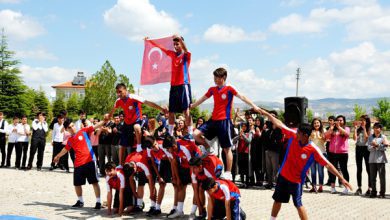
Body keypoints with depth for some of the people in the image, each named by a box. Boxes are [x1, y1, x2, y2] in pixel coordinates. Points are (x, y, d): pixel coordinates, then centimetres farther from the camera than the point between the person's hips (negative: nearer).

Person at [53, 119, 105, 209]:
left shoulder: (83, 131, 2)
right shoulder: (70, 140, 15)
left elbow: (95, 126, -7)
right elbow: (65, 149, 33)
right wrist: (58, 156, 46)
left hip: (90, 161, -5)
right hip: (78, 164, 5)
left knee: (95, 182, -5)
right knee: (77, 184, 11)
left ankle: (98, 202, 0)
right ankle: (80, 201, 30)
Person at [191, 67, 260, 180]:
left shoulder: (229, 89, -5)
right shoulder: (212, 89, 12)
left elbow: (242, 97, -15)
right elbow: (201, 100, 23)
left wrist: (253, 105, -29)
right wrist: (190, 106, 27)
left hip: (225, 121, -6)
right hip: (213, 120, 6)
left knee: (227, 148, -1)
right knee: (196, 134, -9)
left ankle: (228, 173, 5)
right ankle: (208, 149, 15)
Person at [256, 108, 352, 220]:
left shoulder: (313, 150, -24)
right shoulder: (293, 136, -14)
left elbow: (328, 164, -21)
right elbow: (279, 124, -4)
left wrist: (341, 178, -24)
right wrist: (266, 113, 1)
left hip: (296, 180, -5)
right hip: (283, 175, 5)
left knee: (298, 205, -1)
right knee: (277, 200, 17)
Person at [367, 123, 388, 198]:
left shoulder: (383, 137, 2)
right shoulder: (370, 137, 10)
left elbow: (385, 148, -5)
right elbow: (369, 148, 3)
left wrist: (377, 145, -16)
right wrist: (373, 147, -16)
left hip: (380, 159, -3)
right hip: (372, 159, 3)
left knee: (382, 176, -1)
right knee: (372, 176, 5)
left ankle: (382, 192, 5)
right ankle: (373, 192, 13)